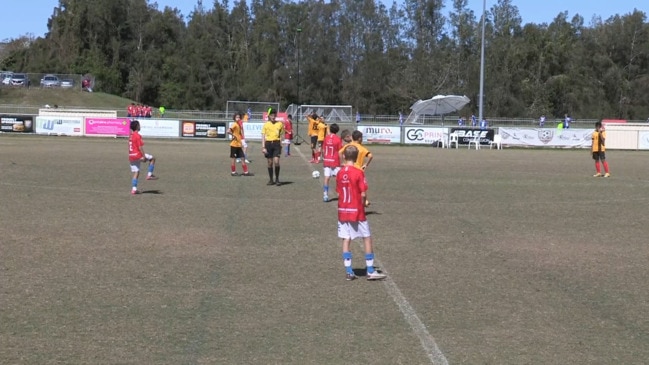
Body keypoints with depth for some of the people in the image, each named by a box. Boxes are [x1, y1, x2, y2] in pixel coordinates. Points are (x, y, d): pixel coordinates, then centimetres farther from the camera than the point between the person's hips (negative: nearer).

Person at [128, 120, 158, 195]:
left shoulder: (130, 136, 12)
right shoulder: (138, 136, -13)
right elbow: (140, 147, -18)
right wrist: (144, 157, -15)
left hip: (131, 157, 8)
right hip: (138, 155, -8)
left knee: (136, 173, 11)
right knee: (152, 159, 8)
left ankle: (134, 189, 7)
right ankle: (149, 175, 4)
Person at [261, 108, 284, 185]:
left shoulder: (280, 124, 5)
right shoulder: (265, 125, 4)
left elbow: (281, 135, 12)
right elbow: (263, 136, 3)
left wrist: (280, 145, 8)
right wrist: (263, 147, -6)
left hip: (276, 143, -1)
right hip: (268, 143, 1)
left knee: (276, 161, -13)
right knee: (270, 162, 6)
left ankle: (277, 179, 0)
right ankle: (271, 180, 15)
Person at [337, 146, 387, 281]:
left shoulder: (340, 173, 2)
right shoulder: (358, 172, -13)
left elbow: (339, 193, 6)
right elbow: (363, 194, -16)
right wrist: (364, 202, 6)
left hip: (343, 211, 5)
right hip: (357, 211, -5)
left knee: (346, 240, 7)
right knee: (367, 239, 5)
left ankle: (348, 271, 8)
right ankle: (371, 271, 6)